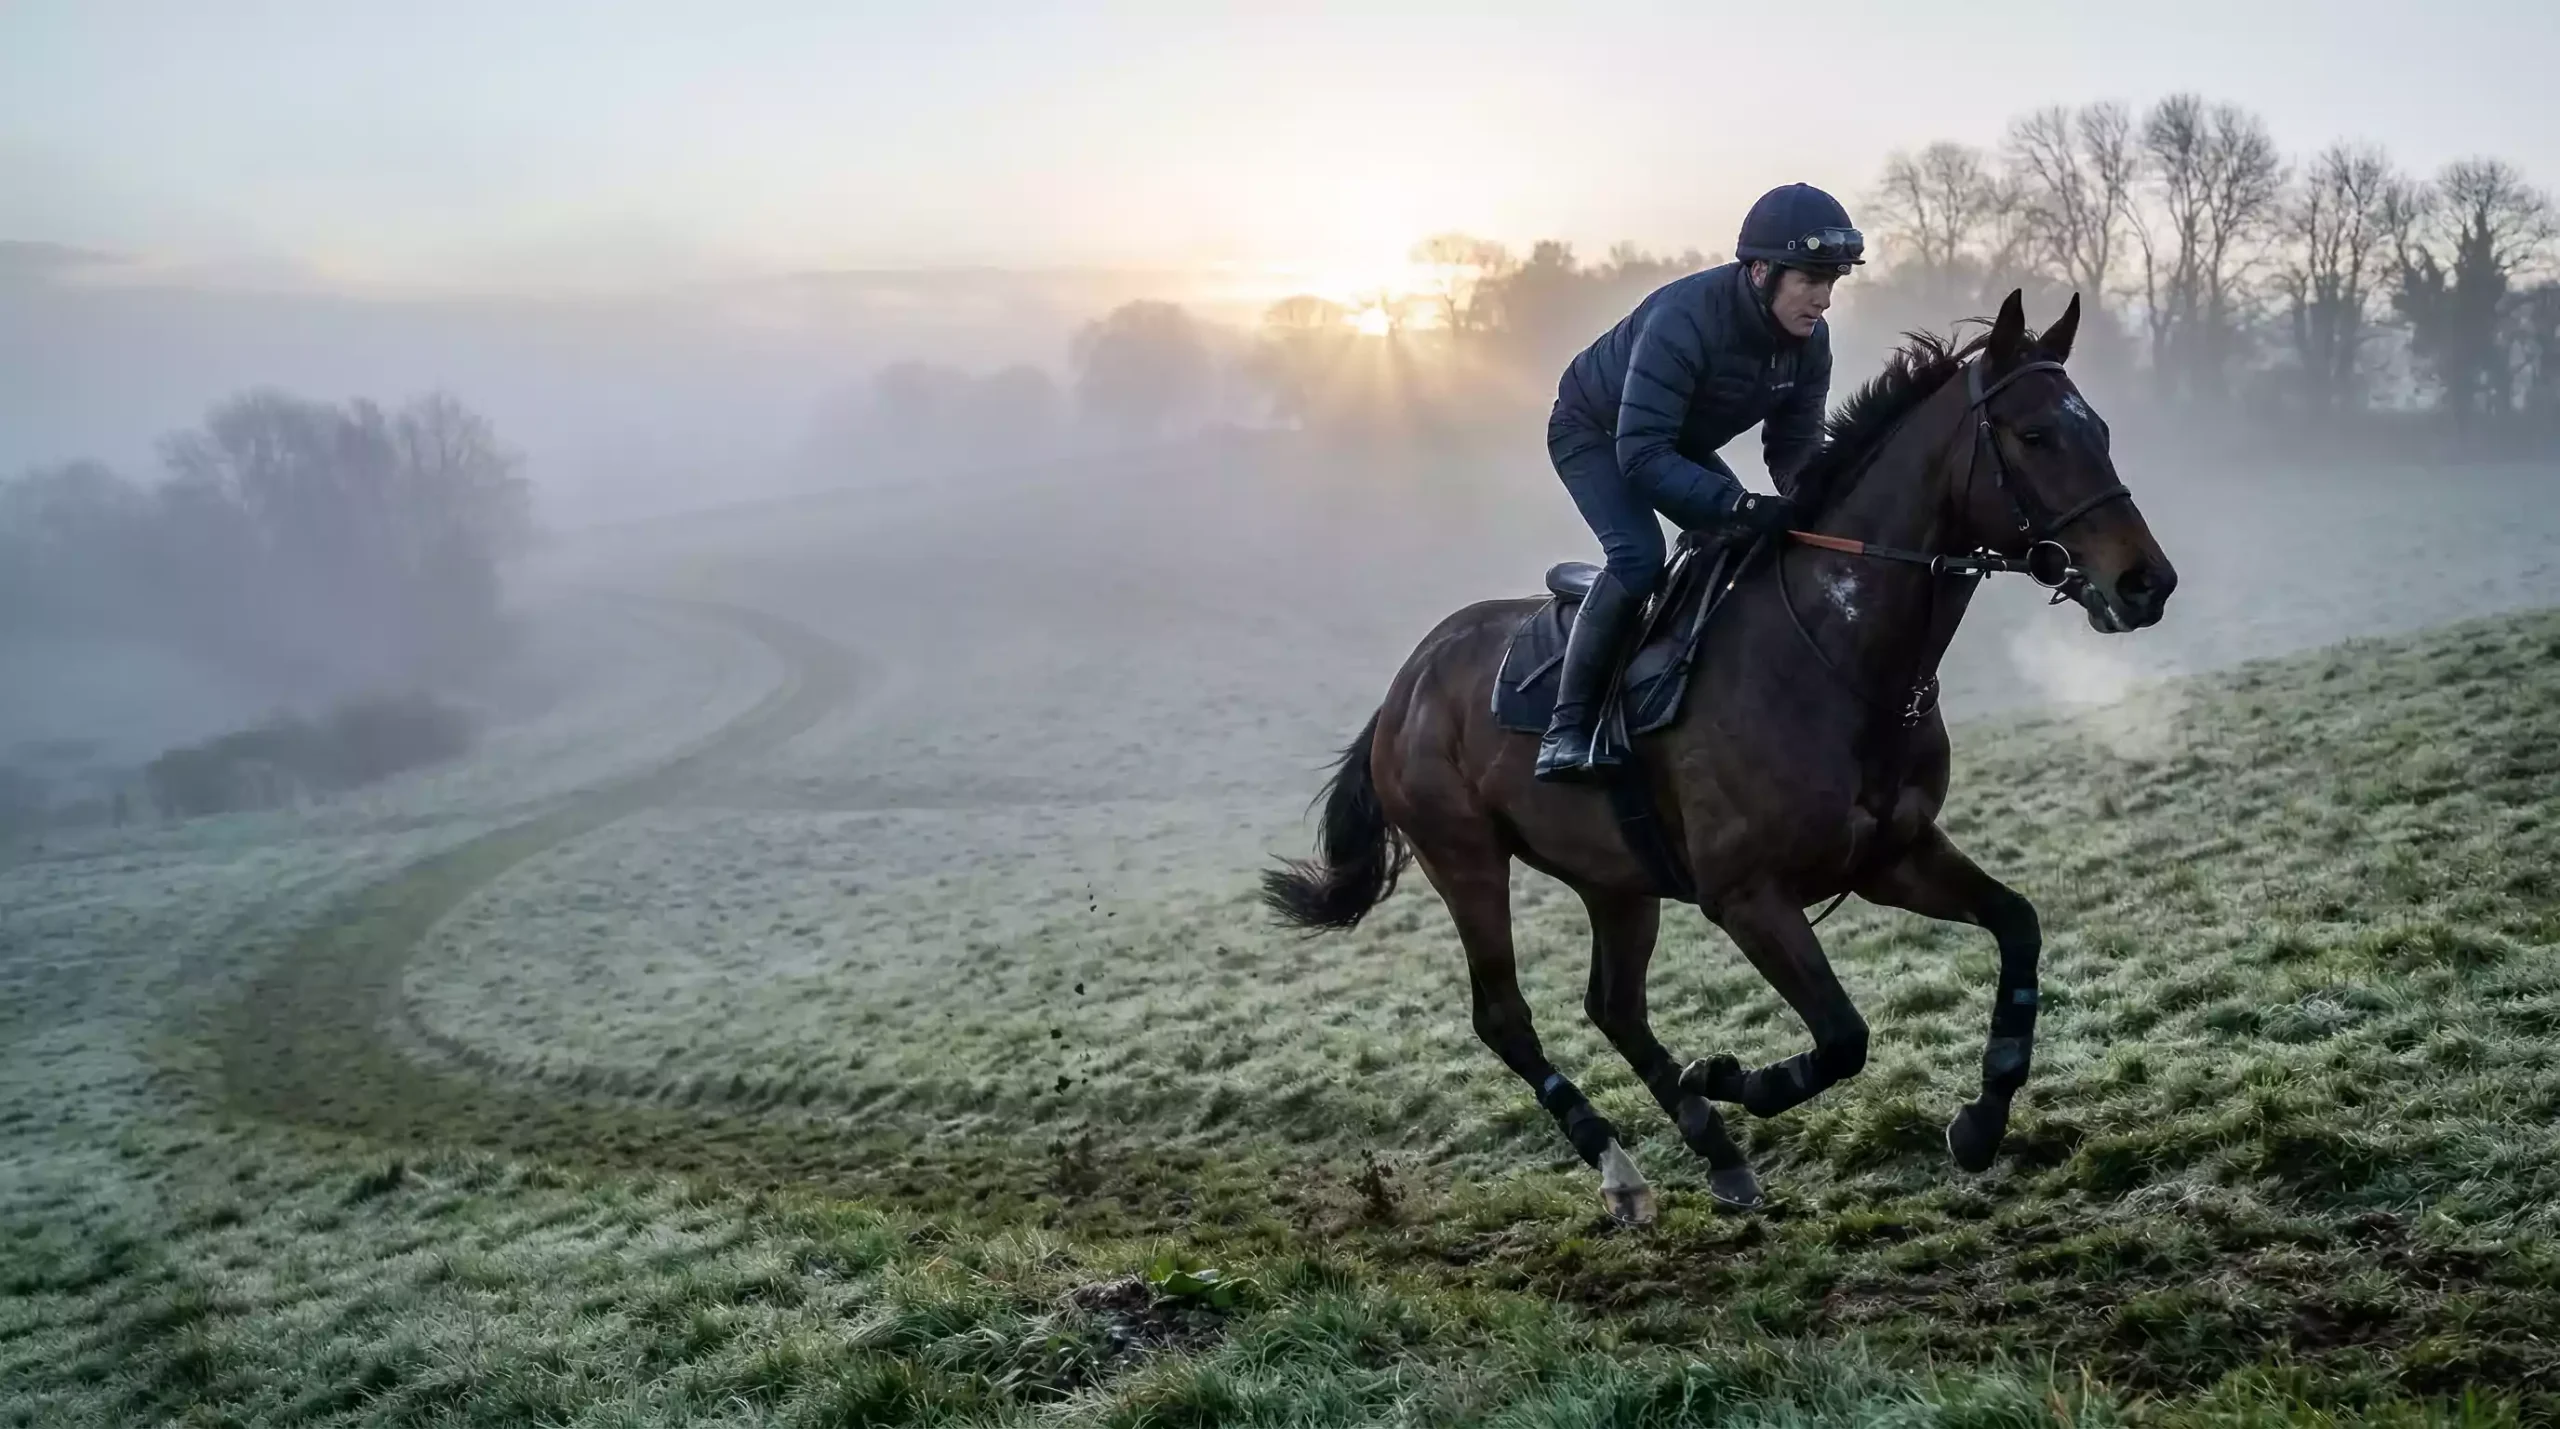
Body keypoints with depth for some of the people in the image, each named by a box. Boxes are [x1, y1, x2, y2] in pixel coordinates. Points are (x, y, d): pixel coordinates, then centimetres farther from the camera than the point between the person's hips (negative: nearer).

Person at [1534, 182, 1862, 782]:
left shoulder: (1809, 340, -17)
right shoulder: (1683, 322, -39)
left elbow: (1795, 449, -8)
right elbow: (1640, 456, -43)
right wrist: (1739, 505, -53)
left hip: (1681, 443, 8)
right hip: (1595, 433, -8)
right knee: (1638, 557, -29)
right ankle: (1566, 731, -24)